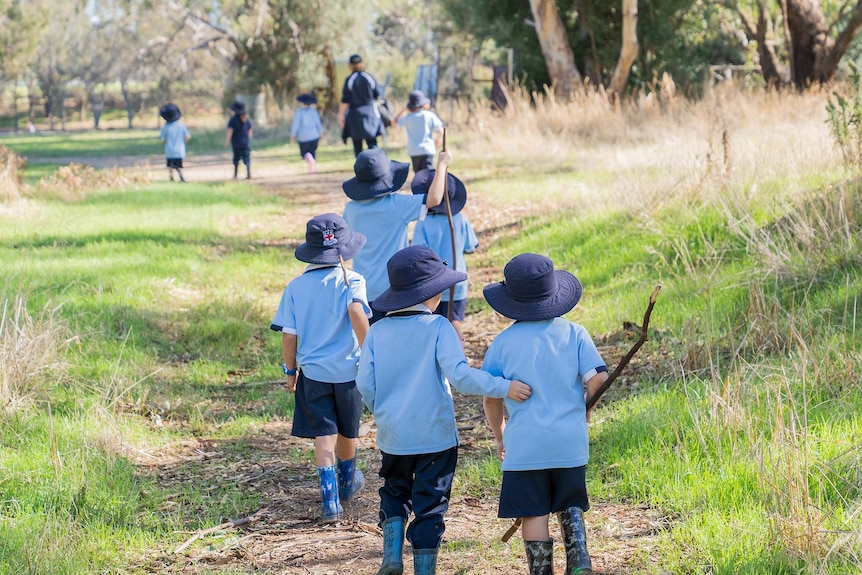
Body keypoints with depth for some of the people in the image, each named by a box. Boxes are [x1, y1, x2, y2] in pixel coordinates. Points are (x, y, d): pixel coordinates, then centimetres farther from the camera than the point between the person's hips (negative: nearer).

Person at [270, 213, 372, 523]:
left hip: (312, 372, 1)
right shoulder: (351, 281, -9)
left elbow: (289, 335, 0)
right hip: (348, 370, -1)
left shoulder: (296, 287, -1)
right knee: (347, 432, 19)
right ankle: (347, 482, 42)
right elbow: (356, 311, -28)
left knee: (324, 434, 3)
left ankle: (330, 497, -9)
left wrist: (290, 370, 13)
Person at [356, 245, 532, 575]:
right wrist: (504, 387, -24)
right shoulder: (438, 328, -12)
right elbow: (459, 374, -24)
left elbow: (365, 384, 0)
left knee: (395, 490, 24)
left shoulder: (377, 331, -1)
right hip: (435, 436, -3)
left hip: (392, 436, 3)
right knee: (430, 505, 7)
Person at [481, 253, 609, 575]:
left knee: (534, 513, 5)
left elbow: (491, 398, -2)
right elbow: (598, 379, -9)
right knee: (570, 507, 17)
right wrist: (584, 411, 11)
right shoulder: (574, 334, -1)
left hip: (525, 445, -2)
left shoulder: (504, 342, -4)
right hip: (570, 441, 2)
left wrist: (499, 436, 14)